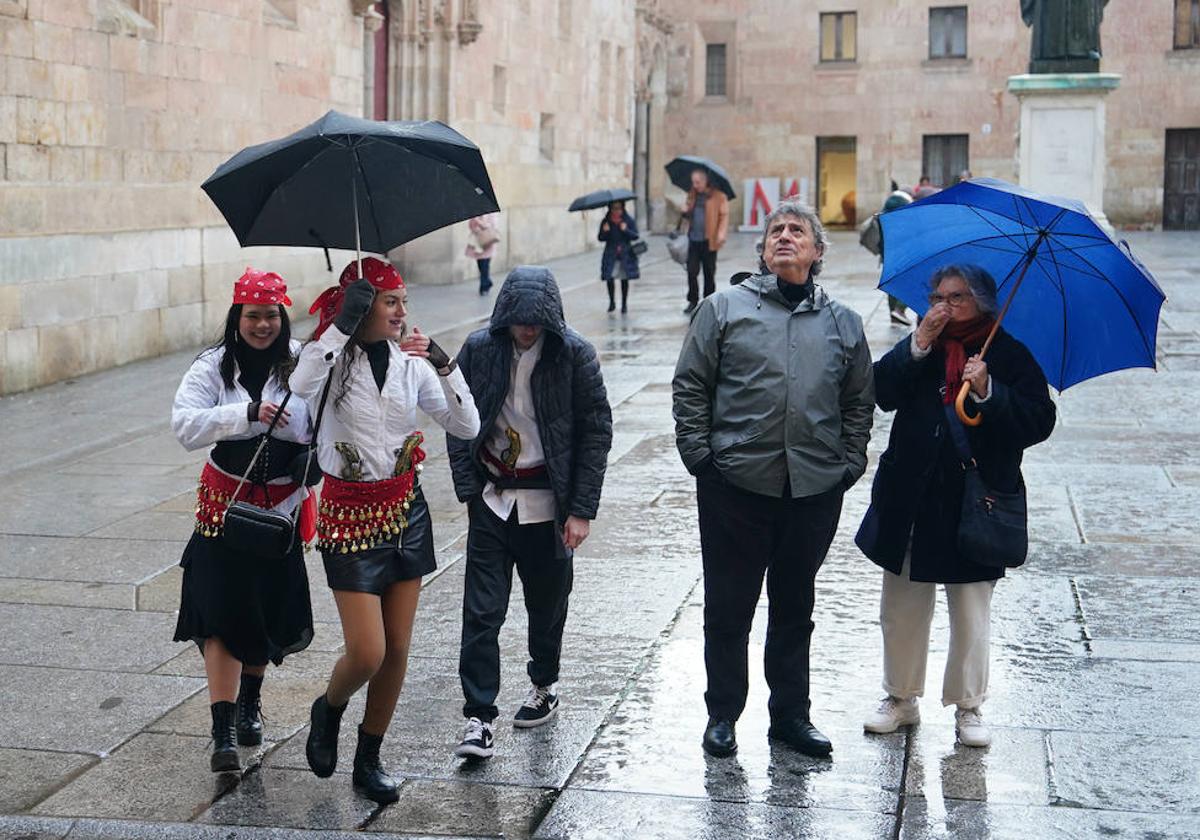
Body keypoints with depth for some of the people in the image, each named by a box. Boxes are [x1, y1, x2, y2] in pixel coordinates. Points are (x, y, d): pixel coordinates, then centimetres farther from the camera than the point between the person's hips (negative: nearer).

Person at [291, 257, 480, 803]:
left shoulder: (411, 363, 2)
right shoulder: (333, 357, -9)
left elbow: (467, 426, -2)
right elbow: (302, 386, -34)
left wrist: (444, 364, -13)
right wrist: (343, 322, -31)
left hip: (406, 510, 5)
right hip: (350, 512, -5)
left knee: (397, 649, 8)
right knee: (367, 653, -8)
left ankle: (369, 760, 24)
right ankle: (328, 710, 26)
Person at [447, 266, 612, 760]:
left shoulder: (574, 354, -9)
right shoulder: (480, 349, -4)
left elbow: (596, 431, -5)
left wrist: (582, 510, -9)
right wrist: (468, 489, -3)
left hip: (548, 500, -1)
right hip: (491, 497, 1)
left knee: (547, 603, 14)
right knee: (482, 609, -5)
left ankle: (544, 687, 37)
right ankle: (478, 717, -1)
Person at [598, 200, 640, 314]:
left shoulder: (629, 220, -2)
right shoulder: (606, 222, 2)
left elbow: (635, 236, -4)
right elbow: (600, 238, 3)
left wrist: (626, 230, -21)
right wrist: (604, 231, -17)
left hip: (626, 254, 0)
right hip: (611, 254, 0)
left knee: (624, 279, 6)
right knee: (609, 277, -10)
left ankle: (624, 304, 18)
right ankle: (612, 302, 8)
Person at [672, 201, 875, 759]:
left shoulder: (843, 324, 11)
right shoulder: (724, 309, 3)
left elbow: (860, 400, 14)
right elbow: (690, 386, 2)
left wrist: (850, 463, 4)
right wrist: (698, 454, -5)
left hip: (816, 489, 2)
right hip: (735, 484, -2)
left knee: (795, 608, 14)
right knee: (728, 607, 6)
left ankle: (791, 714, 26)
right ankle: (722, 713, 21)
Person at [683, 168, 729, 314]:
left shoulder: (718, 196, -4)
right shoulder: (693, 195, 13)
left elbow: (724, 215, -7)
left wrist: (721, 234, -20)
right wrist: (686, 212, 0)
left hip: (709, 240, -4)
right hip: (694, 239, 4)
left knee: (709, 273, 7)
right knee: (692, 271, -2)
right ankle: (693, 301, 7)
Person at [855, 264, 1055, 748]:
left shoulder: (1009, 355, -1)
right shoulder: (919, 348, 7)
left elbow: (1039, 422, -9)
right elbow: (883, 394, -7)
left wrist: (989, 393, -21)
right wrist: (918, 345, -15)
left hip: (975, 506, -3)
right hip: (910, 503, 3)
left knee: (971, 615, 6)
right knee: (902, 608, 11)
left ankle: (969, 707, 20)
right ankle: (901, 699, 27)